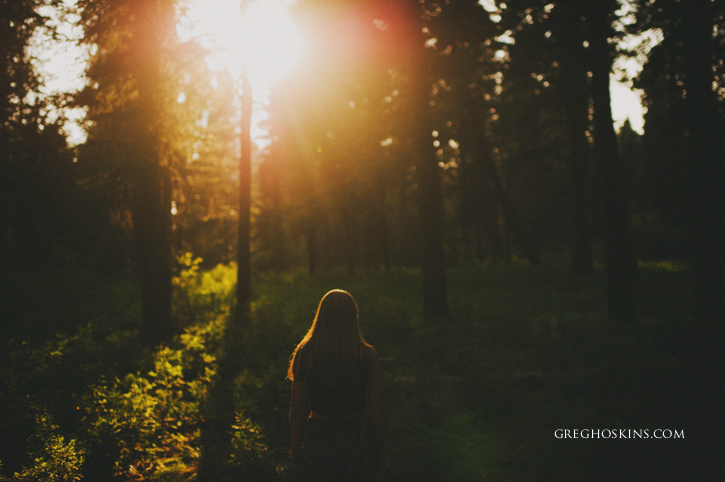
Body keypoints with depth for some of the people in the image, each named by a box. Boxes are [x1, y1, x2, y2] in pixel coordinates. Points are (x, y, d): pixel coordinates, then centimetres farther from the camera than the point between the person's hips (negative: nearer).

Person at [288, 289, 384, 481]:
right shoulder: (368, 355, -9)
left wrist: (295, 448, 7)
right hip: (359, 435, 1)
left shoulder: (305, 353, -9)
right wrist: (378, 443, 11)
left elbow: (297, 409, -4)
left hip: (320, 436, 0)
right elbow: (377, 407, -3)